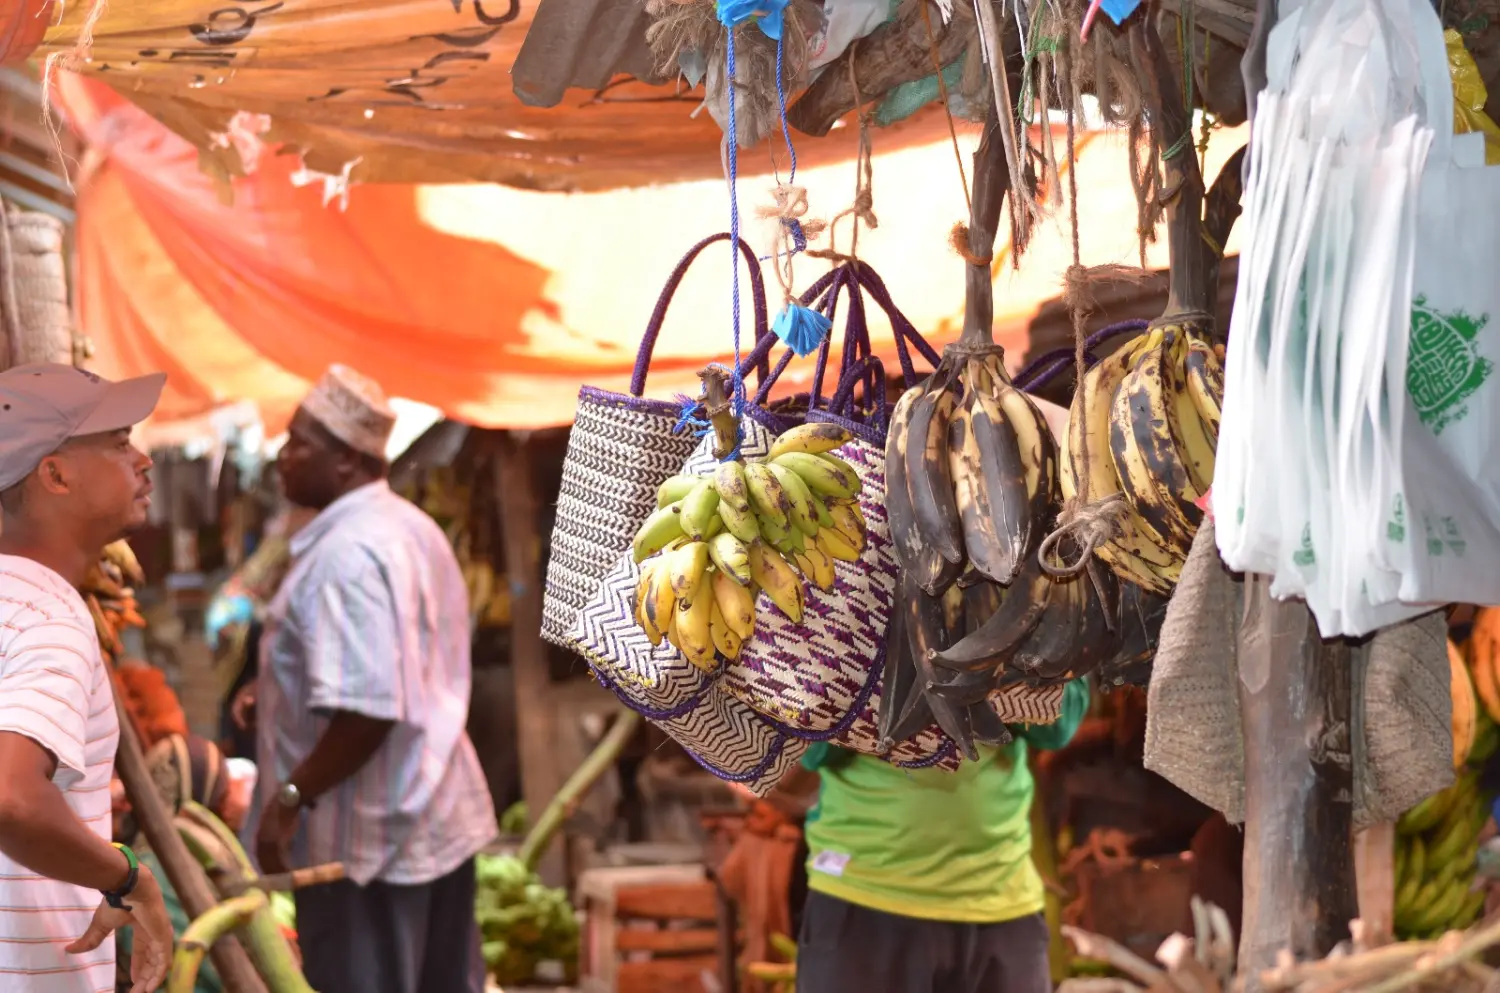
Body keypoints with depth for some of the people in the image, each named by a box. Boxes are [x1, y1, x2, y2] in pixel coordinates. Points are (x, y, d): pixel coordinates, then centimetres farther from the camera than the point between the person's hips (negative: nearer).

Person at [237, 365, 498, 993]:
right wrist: (287, 691, 17)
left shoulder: (346, 554, -22)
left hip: (365, 834, -10)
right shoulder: (409, 527, 11)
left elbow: (368, 711, -29)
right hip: (436, 815, 10)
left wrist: (289, 799, -22)